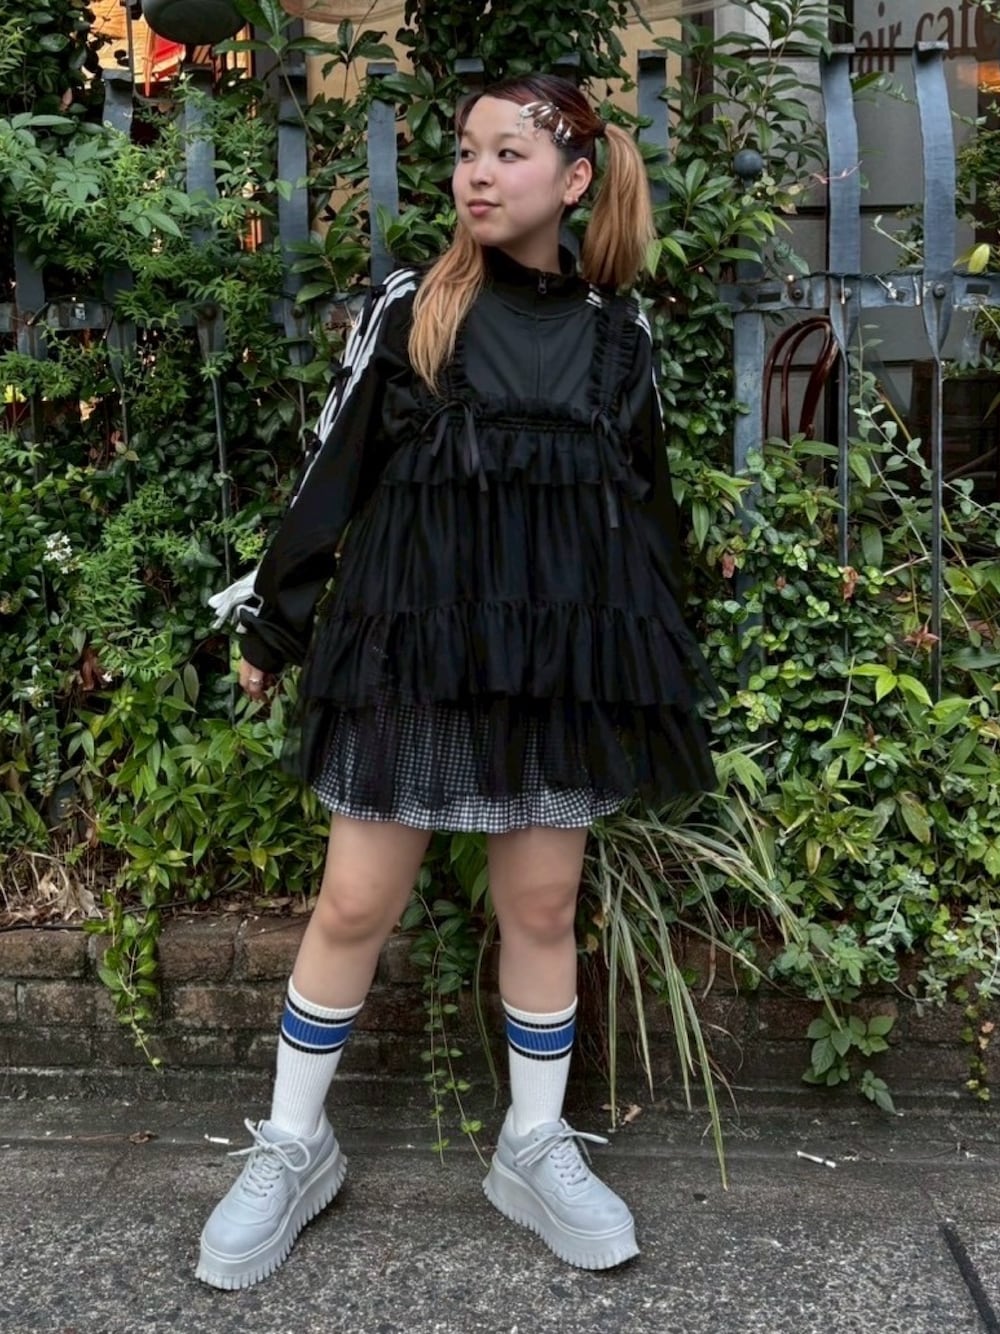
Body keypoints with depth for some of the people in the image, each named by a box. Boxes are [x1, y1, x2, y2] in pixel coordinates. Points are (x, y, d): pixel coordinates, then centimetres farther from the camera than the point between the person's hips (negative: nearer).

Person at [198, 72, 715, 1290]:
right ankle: (293, 1148, 21)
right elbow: (334, 470, 3)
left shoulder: (616, 331, 8)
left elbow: (645, 503, 14)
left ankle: (535, 1148, 27)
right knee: (354, 904, 2)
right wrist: (274, 618, 2)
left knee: (542, 906, 9)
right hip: (415, 637, -2)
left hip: (565, 644, 2)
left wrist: (660, 662, 15)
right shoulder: (407, 308, 2)